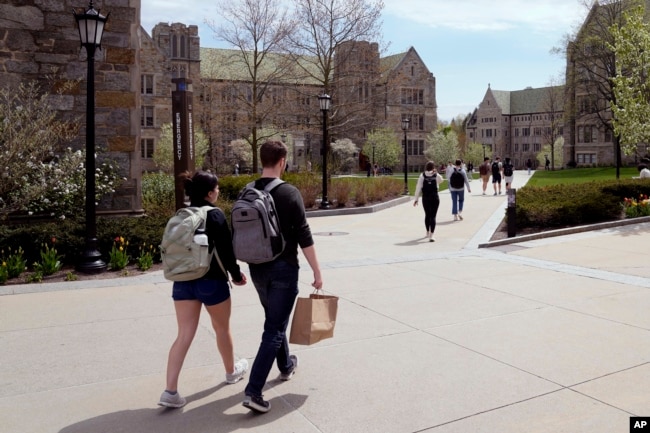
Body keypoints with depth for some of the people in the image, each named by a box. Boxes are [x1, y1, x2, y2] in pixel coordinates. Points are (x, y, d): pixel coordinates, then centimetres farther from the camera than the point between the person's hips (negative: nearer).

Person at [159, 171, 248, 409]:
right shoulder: (215, 215, -11)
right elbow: (225, 249, -14)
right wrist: (236, 274, -1)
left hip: (182, 281, 5)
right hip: (211, 281, -5)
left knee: (184, 335, 4)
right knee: (222, 329, 16)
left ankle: (170, 391, -2)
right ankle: (232, 371, 37)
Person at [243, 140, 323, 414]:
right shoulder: (289, 193, -14)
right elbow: (304, 236, -16)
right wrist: (316, 271, -9)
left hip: (257, 268, 6)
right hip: (283, 268, -6)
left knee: (274, 320, 25)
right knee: (274, 329, -1)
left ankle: (286, 366, 44)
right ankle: (253, 391, -5)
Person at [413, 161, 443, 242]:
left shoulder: (422, 176, -3)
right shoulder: (437, 176, -4)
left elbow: (418, 187, -5)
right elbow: (441, 180, 19)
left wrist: (416, 199, 0)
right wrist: (436, 173, 12)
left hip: (425, 198, 2)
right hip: (435, 198, -2)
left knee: (427, 215, 18)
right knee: (433, 216, -1)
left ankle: (428, 233, 35)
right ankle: (431, 235, -12)